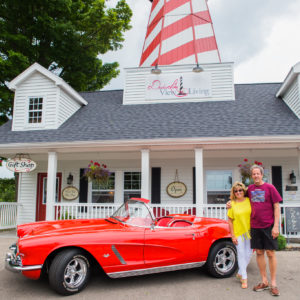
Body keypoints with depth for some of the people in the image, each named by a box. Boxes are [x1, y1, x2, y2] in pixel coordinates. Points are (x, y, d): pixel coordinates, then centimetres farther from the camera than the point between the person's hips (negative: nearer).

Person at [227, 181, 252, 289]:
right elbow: (230, 221, -2)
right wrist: (232, 235, -5)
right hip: (238, 232, -2)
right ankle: (244, 278, 13)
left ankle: (240, 273, 28)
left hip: (249, 231, 2)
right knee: (241, 255, 2)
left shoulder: (249, 201, -1)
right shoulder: (232, 204, -5)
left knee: (248, 254, 8)